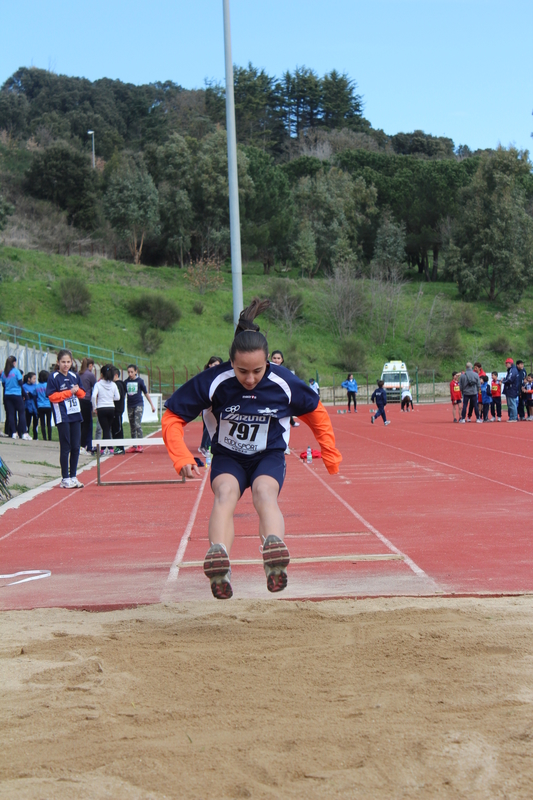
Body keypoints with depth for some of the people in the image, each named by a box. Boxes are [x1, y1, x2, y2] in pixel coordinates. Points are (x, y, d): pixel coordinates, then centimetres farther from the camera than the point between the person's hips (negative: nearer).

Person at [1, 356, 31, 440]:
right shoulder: (16, 371, -10)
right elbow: (20, 383, -11)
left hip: (7, 395, 4)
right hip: (17, 395, -4)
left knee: (11, 413, 6)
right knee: (21, 413, 1)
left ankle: (14, 433, 3)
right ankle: (24, 433, -4)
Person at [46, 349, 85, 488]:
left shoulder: (74, 376, 10)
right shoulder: (53, 377, -6)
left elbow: (82, 394, 15)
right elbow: (52, 396, -12)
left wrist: (78, 390, -7)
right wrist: (69, 392, -15)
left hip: (75, 415, 6)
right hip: (62, 417, -6)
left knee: (76, 448, 7)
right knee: (65, 448, -4)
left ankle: (73, 476, 16)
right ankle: (65, 479, 2)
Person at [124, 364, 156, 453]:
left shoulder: (140, 381, -3)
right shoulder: (126, 382, 5)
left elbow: (146, 393, 4)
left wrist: (152, 405, 7)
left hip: (139, 405, -4)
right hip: (130, 405, 4)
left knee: (137, 424, -16)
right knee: (132, 426, 8)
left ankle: (140, 445, -16)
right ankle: (134, 446, 14)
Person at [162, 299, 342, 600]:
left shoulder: (284, 383, -16)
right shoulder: (213, 382, -20)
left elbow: (317, 413, 5)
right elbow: (172, 418, -11)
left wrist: (330, 455, 9)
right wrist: (182, 458, -24)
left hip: (270, 456, 0)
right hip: (228, 458, 0)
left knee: (264, 491, -33)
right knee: (226, 492, -33)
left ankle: (275, 554, -61)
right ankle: (218, 558, -58)